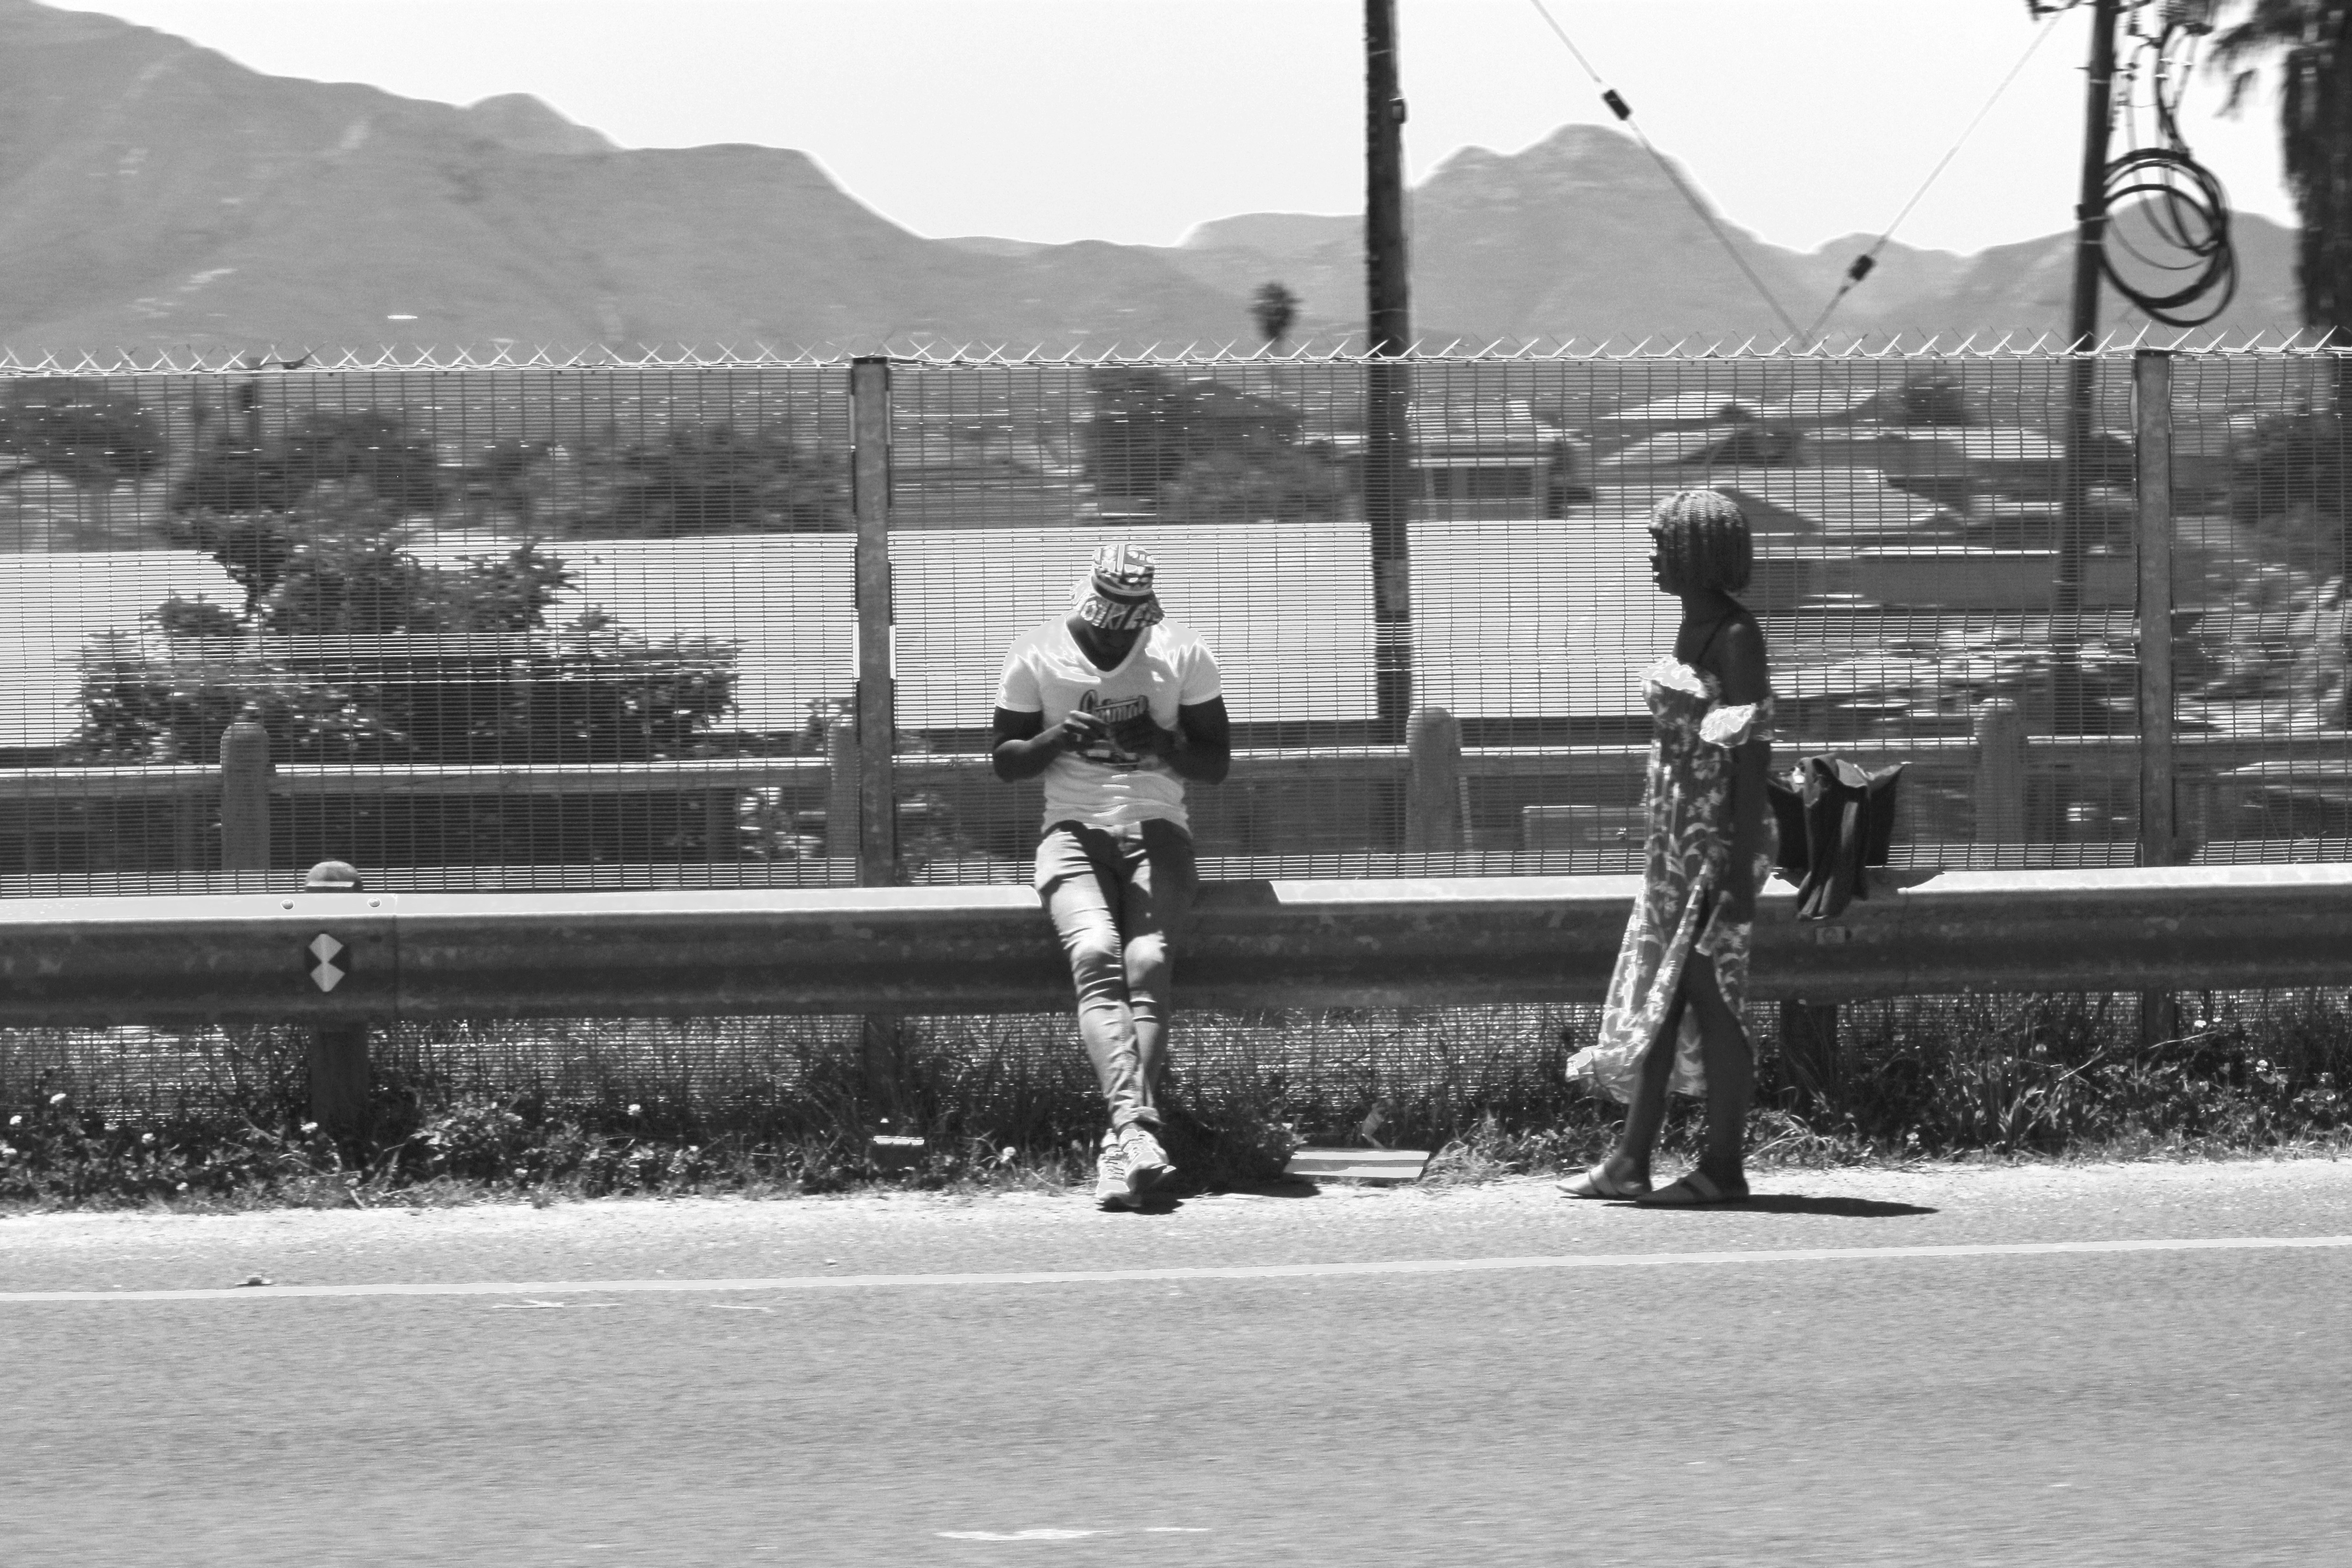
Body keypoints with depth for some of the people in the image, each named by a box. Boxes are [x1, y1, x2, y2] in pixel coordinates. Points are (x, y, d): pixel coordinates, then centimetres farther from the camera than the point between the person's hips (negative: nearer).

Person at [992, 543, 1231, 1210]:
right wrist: (1059, 737, -13)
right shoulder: (1038, 656, 2)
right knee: (1096, 954, -29)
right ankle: (1136, 1127, -44)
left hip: (1157, 830, 1)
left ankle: (1121, 1147, -34)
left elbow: (1216, 766, 7)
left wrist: (1163, 745, -14)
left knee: (1147, 961, -26)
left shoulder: (1183, 655, 3)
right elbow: (1005, 762, 8)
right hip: (1075, 830, -1)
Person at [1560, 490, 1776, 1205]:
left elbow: (1749, 758, -17)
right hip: (1678, 840, 9)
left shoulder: (1735, 637, -13)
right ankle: (1630, 1163, 10)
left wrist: (1742, 871, -20)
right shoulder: (1692, 630, 13)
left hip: (1721, 838, -9)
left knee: (1710, 996, -5)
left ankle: (1723, 1168, 1)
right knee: (1655, 997, 8)